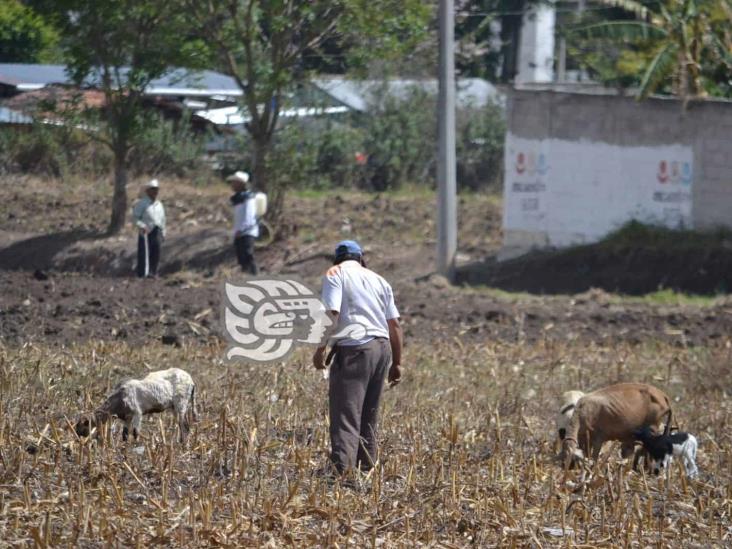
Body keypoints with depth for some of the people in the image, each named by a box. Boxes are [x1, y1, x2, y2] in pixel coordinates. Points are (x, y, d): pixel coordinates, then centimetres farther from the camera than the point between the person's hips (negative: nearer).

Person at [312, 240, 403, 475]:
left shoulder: (335, 274, 3)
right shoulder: (379, 280, 20)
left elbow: (332, 314, -12)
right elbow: (395, 325, 17)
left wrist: (320, 349, -12)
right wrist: (396, 363, 22)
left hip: (354, 348, -6)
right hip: (382, 348, 6)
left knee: (346, 413, -11)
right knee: (368, 416, 16)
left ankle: (342, 468, -23)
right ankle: (366, 467, 17)